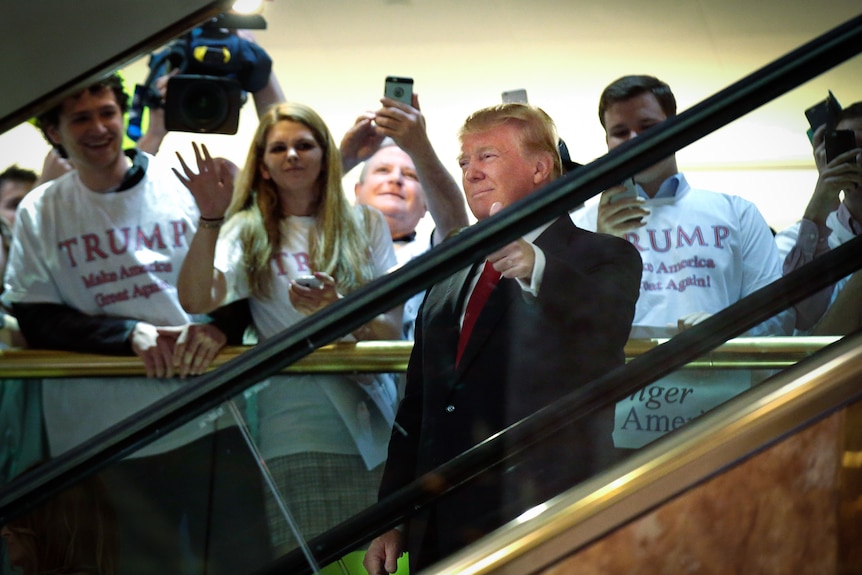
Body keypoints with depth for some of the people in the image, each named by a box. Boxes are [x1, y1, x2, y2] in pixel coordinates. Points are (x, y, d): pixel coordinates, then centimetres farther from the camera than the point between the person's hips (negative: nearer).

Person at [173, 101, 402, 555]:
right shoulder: (250, 233, 7)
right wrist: (211, 219, -21)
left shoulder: (366, 225, 11)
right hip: (300, 440, -2)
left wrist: (339, 309, -15)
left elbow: (391, 327, 4)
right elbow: (196, 301, -10)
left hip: (376, 427, 2)